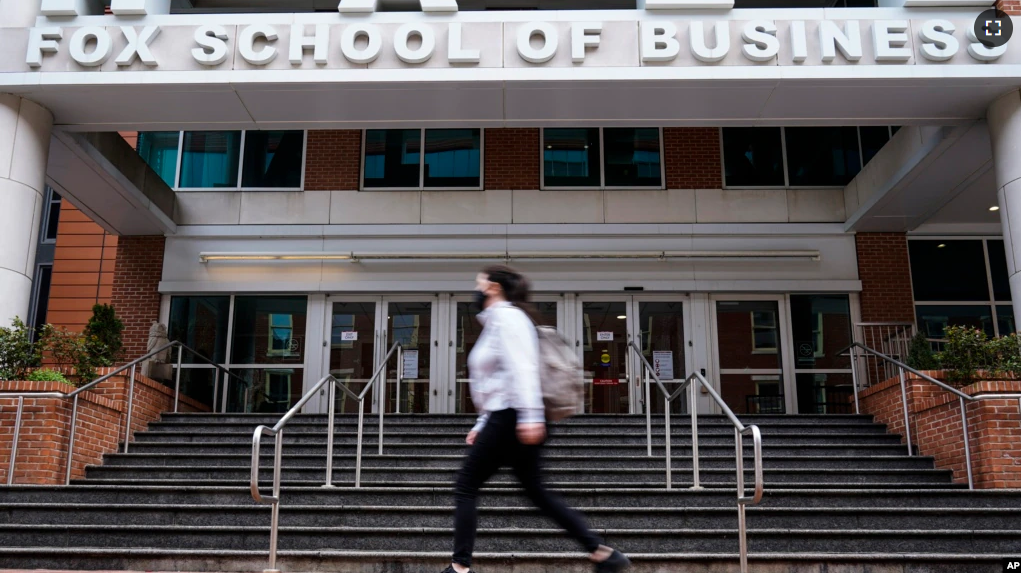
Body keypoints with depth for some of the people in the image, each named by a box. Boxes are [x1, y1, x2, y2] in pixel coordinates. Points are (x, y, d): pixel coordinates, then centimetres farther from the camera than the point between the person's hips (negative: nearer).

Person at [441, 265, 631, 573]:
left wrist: (530, 417, -30)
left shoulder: (506, 317, -8)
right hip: (506, 418, 10)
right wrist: (482, 425, 24)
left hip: (512, 419, -10)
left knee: (465, 488, -2)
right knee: (536, 491, 10)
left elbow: (522, 368, -21)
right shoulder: (496, 322, 23)